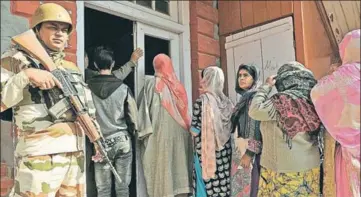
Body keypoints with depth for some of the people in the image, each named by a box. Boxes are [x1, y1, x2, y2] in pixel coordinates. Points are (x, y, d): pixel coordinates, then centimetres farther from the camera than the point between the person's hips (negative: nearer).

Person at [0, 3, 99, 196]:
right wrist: (26, 76, -18)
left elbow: (88, 108, 20)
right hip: (40, 156, -5)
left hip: (76, 154, 6)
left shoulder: (73, 68, 17)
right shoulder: (17, 59, 1)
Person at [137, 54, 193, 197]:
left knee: (162, 166, 0)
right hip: (179, 132, 4)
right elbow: (184, 112, 13)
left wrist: (143, 131, -2)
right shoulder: (178, 85, 11)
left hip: (160, 131, -4)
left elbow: (143, 106, -5)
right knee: (179, 164, 8)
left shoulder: (152, 83, -2)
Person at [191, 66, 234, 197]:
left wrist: (191, 128, 8)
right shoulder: (226, 101, 3)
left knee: (207, 186, 4)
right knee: (222, 182, 11)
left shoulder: (202, 100, -13)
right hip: (224, 150, 5)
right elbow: (231, 127, 10)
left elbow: (195, 131, -12)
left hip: (205, 150, -5)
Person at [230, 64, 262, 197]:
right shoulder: (243, 98, 16)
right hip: (238, 151, 8)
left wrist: (249, 153, -19)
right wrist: (237, 151, 16)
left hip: (250, 152, -8)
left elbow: (258, 127, -16)